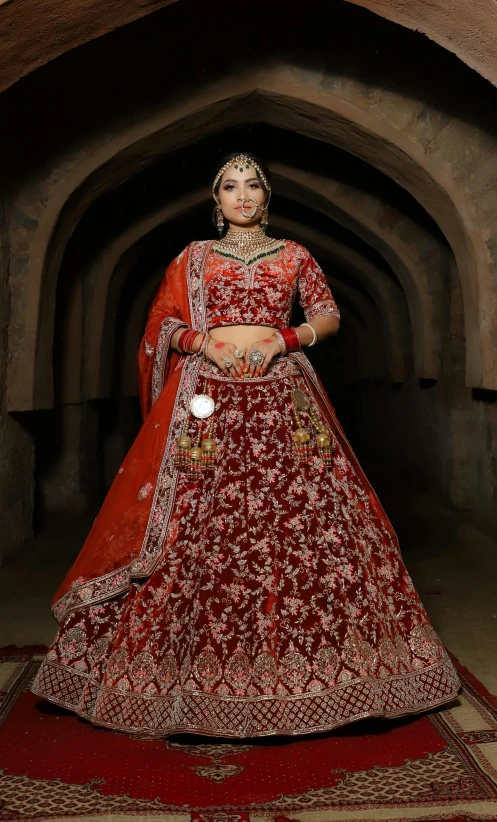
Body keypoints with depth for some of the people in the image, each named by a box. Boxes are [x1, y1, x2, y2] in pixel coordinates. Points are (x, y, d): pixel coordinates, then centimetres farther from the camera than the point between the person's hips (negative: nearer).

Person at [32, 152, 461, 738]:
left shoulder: (293, 255, 15)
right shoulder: (194, 257, 14)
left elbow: (329, 317, 11)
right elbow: (163, 325, 12)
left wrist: (283, 338, -6)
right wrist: (205, 342, -7)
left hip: (282, 397, 1)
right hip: (209, 395, 0)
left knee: (305, 518, -6)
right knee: (202, 526, -6)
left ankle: (307, 655, 6)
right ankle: (199, 659, 7)